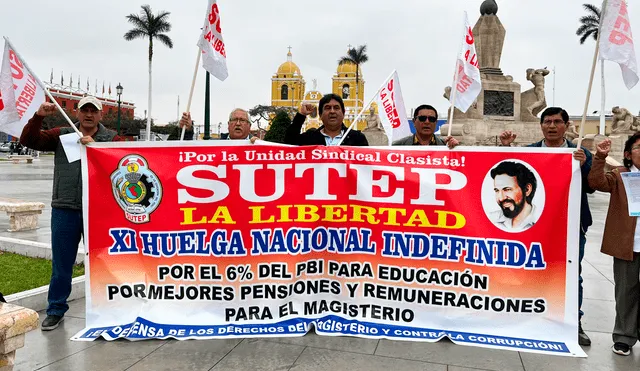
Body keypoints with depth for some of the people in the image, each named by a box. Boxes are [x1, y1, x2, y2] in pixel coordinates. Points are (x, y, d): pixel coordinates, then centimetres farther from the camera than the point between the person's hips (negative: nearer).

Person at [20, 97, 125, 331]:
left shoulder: (112, 139, 3)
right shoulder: (61, 135, 9)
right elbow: (28, 140, 6)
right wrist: (38, 117, -7)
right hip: (64, 209, 2)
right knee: (61, 263, 10)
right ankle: (56, 310, 24)